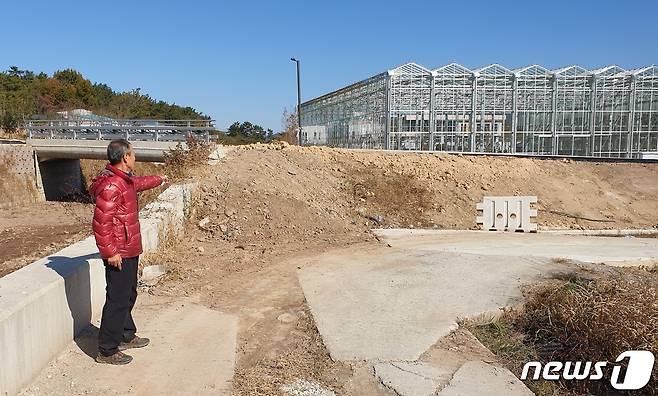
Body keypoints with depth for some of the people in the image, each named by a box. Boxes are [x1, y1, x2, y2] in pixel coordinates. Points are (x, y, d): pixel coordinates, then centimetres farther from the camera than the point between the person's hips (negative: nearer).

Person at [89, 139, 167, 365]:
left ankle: (126, 336, 38)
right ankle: (107, 351, 10)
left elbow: (139, 183, 35)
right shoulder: (110, 185, -23)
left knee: (128, 295, 22)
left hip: (129, 251, 11)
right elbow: (101, 223, -25)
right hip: (119, 254, -11)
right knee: (118, 300, -2)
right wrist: (110, 252, -23)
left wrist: (158, 180, 51)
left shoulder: (125, 179, 9)